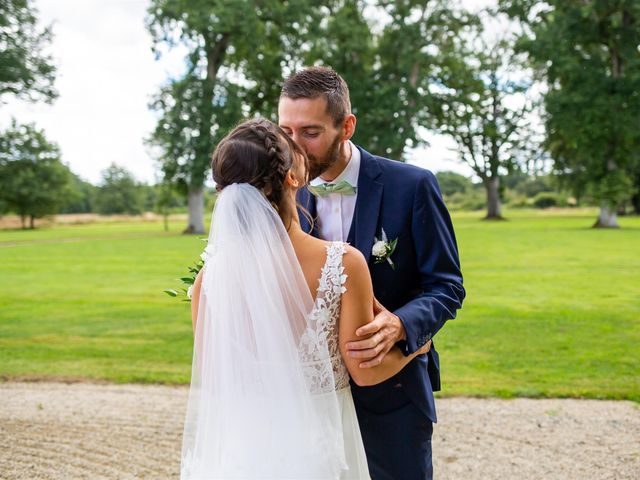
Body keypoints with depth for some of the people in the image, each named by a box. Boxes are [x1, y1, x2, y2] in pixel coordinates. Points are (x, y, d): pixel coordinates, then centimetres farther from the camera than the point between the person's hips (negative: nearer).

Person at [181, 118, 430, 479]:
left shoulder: (213, 273, -15)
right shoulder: (344, 263, -21)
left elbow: (210, 372, -3)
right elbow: (364, 370, -11)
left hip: (243, 442, 2)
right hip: (318, 443, -1)